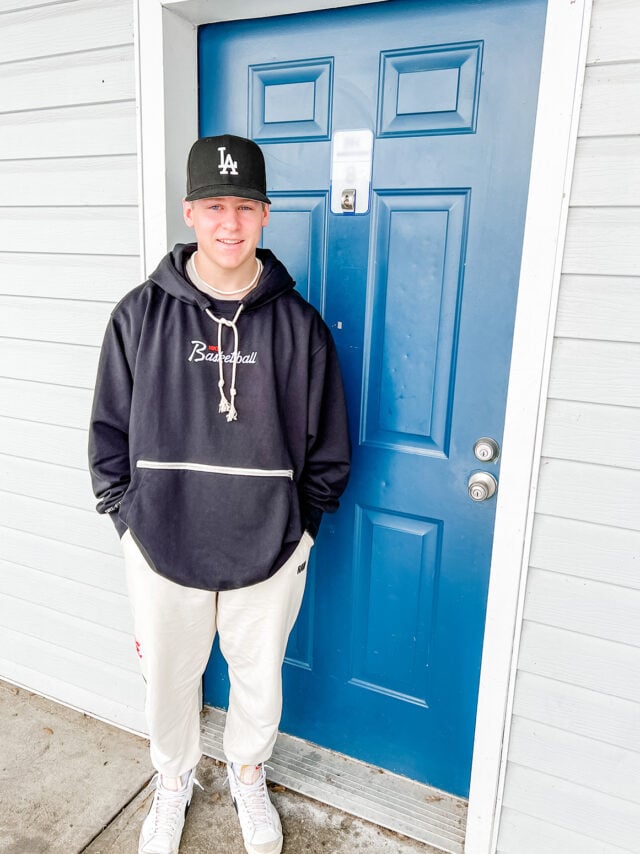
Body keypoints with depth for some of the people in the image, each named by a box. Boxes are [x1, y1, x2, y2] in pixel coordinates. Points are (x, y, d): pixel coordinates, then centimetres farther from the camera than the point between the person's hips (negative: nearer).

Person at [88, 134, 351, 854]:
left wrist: (301, 525, 1)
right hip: (161, 549, 1)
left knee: (260, 682, 20)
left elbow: (328, 445, 1)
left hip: (269, 551, 0)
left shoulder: (298, 323, -6)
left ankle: (248, 779, 53)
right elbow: (109, 431, 2)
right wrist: (129, 517, -1)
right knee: (168, 678, 21)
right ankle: (173, 781, 53)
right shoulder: (140, 315, -6)